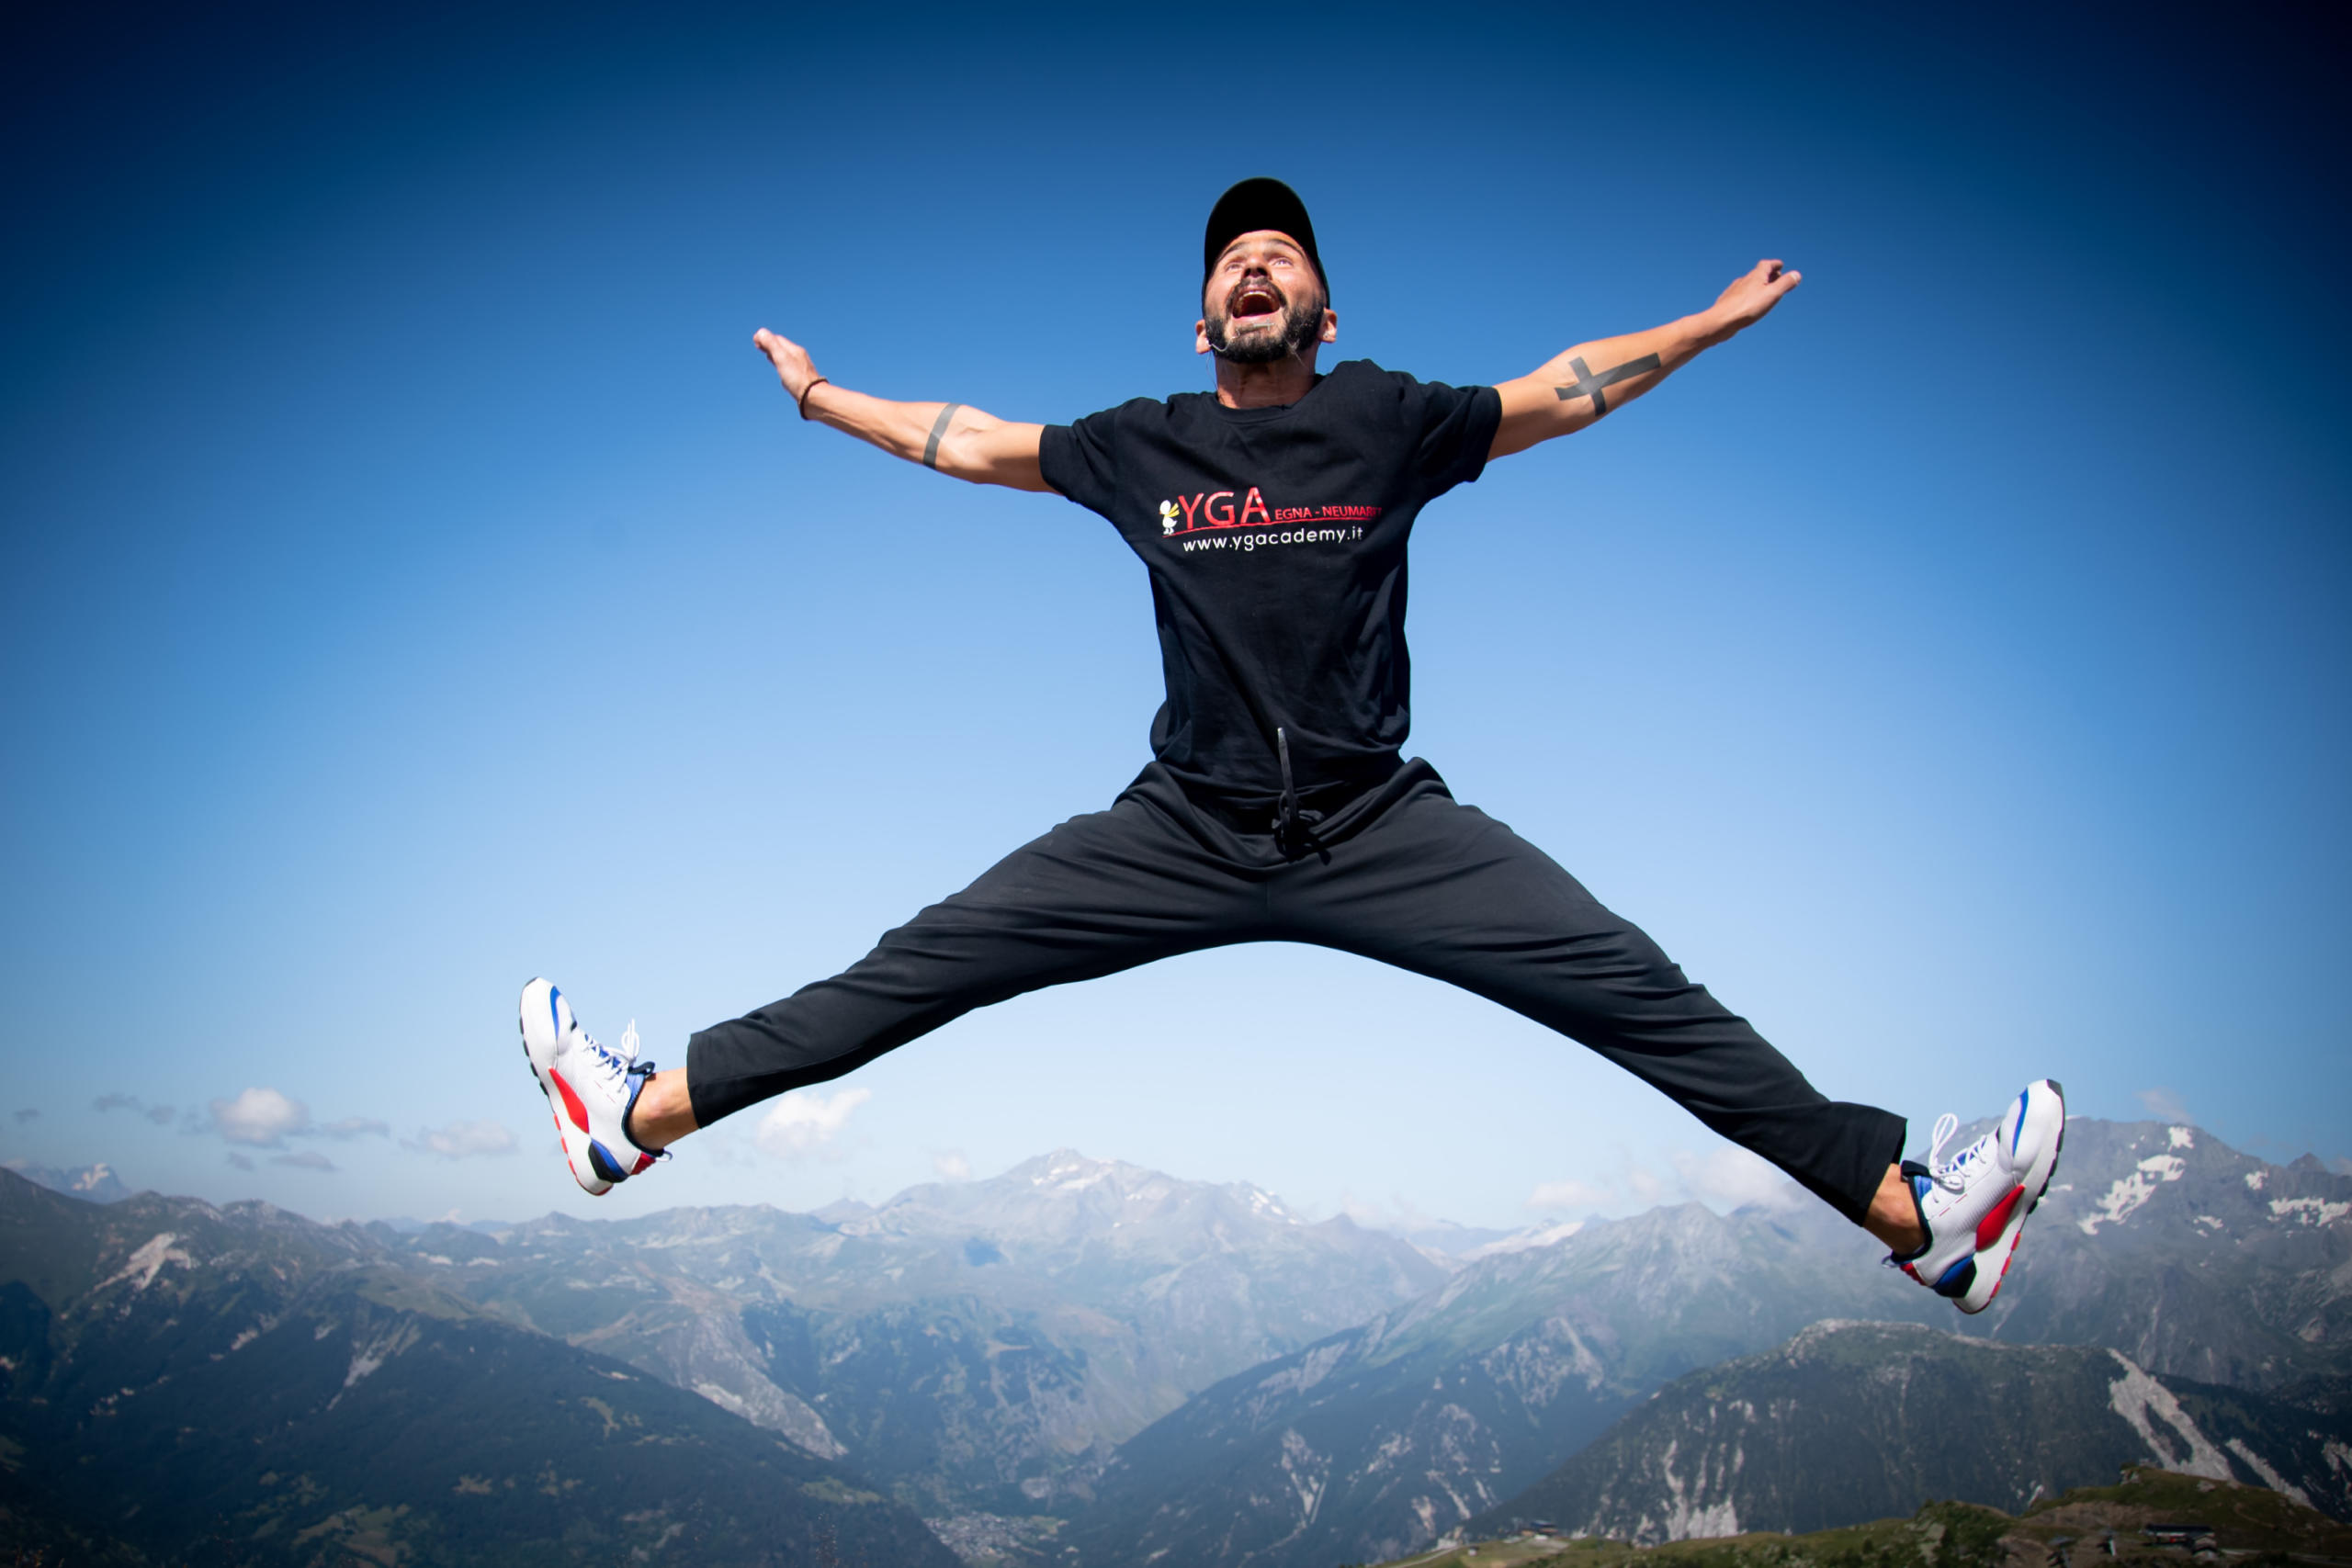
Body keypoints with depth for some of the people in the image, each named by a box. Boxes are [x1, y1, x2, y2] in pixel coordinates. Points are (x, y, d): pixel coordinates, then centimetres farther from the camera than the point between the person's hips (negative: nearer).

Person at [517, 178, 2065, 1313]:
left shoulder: (1387, 418, 8)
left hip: (1383, 825, -1)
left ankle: (1915, 1210, -11)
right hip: (1183, 829, 1)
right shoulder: (1143, 444, 11)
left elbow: (1566, 393, 16)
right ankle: (648, 1112, -1)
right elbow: (968, 445, 22)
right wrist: (816, 392, 28)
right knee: (924, 962, -7)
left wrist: (1718, 319, 14)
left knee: (1630, 983, -14)